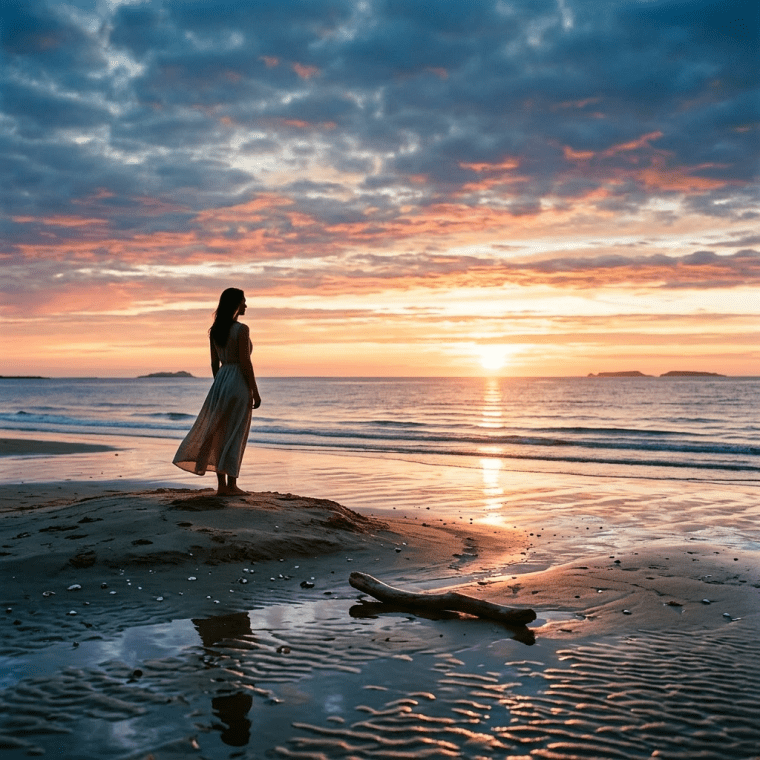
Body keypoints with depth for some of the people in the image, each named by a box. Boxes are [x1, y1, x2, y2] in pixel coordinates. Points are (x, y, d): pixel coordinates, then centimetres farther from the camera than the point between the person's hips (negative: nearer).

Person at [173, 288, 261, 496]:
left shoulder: (215, 330, 9)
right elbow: (245, 362, -16)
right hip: (238, 383, -7)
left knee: (220, 434, 9)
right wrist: (255, 392, -10)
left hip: (220, 380, 7)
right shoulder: (241, 329, -13)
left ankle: (222, 485, 12)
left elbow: (214, 363, 12)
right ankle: (231, 484, 4)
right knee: (235, 435, 0)